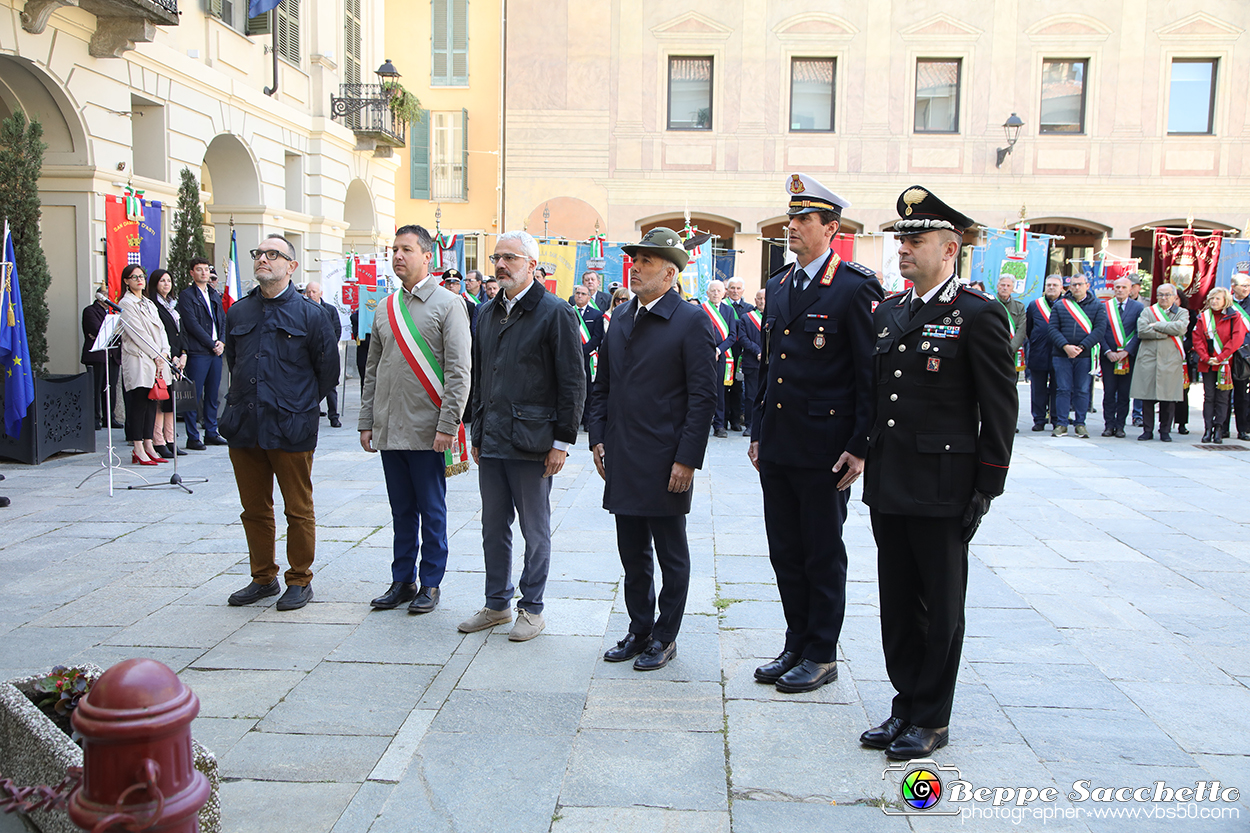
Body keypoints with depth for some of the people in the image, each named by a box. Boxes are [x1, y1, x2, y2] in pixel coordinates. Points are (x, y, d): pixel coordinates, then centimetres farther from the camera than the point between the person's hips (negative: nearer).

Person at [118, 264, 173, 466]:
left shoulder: (149, 304, 20)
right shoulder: (126, 304, -4)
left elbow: (160, 329, 15)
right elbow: (137, 333, -11)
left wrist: (164, 352, -1)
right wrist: (156, 356, -12)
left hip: (156, 361, 8)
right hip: (138, 361, -8)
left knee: (151, 402, 7)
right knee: (138, 402, -7)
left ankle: (148, 446, 10)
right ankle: (138, 450, -5)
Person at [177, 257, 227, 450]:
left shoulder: (215, 295, 18)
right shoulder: (186, 295, -3)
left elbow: (223, 320, 16)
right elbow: (192, 324, -10)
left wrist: (222, 342, -1)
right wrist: (211, 344, -11)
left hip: (216, 351, 6)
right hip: (197, 352, -6)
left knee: (212, 395, 9)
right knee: (194, 396, -4)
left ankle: (211, 433, 17)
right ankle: (192, 438, 1)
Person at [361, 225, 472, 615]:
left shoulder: (448, 304, -5)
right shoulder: (385, 309, 13)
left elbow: (459, 371, -11)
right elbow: (372, 370, 16)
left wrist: (447, 426, -16)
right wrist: (366, 422, 10)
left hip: (427, 432, -5)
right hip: (389, 431, 5)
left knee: (431, 512, 4)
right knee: (401, 511, 13)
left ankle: (430, 584, 16)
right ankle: (402, 581, 24)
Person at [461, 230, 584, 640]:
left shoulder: (555, 313, -8)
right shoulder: (487, 313, 13)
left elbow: (573, 383, -10)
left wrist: (562, 441, -12)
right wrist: (477, 433, 16)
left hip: (531, 443, -6)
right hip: (491, 441, 6)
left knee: (535, 530, 6)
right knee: (493, 527, 14)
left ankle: (532, 609, 19)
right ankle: (497, 604, 29)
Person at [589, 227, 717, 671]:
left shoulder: (692, 321, -9)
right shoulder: (620, 318, 11)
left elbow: (703, 396, -12)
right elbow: (603, 385, 17)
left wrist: (687, 459, -15)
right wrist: (599, 439, 9)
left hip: (665, 463, -6)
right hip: (622, 462, 6)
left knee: (671, 558, 9)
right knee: (632, 555, 16)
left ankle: (665, 637, 23)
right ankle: (639, 630, 31)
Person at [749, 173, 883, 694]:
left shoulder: (856, 288, -9)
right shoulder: (778, 285, 12)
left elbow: (872, 375, -11)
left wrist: (860, 447, -14)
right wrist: (758, 432, 16)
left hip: (824, 450, -7)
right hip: (778, 446, 7)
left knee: (823, 555, 5)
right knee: (785, 552, 14)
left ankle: (822, 656, 19)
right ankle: (796, 646, 29)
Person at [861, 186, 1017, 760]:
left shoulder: (979, 315, -7)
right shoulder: (887, 312, 12)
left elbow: (1000, 410, -8)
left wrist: (985, 490, -10)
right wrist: (868, 457, 12)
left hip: (942, 492, -6)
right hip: (887, 488, 7)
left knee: (941, 607, 6)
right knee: (897, 604, 14)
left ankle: (931, 720, 20)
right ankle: (906, 706, 28)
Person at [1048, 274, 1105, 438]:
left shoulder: (1097, 306, 6)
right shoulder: (1059, 306, 8)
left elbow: (1099, 329, -4)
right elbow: (1053, 329, 0)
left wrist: (1081, 347, -15)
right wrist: (1065, 346, -15)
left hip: (1085, 356, 0)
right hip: (1062, 356, 1)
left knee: (1082, 390, 4)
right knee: (1062, 389, 1)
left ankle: (1080, 424, 12)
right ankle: (1061, 424, 5)